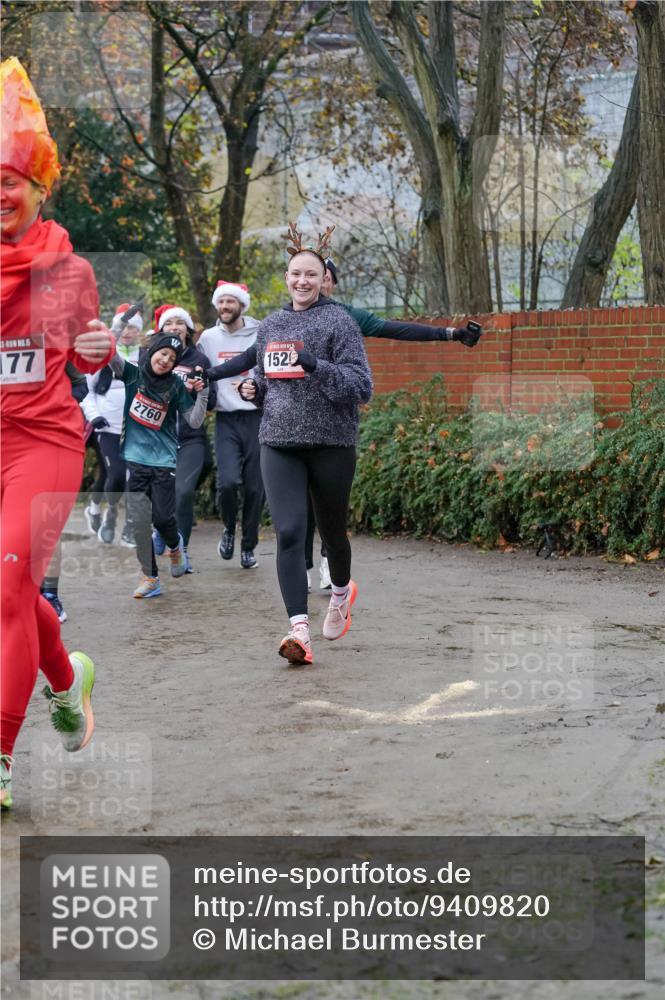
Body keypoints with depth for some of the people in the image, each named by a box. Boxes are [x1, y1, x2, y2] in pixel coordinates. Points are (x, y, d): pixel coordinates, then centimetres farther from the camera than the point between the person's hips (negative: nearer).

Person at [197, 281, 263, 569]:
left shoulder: (261, 336, 2)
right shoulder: (208, 338, 8)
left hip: (256, 418, 0)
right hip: (226, 419, 0)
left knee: (254, 487, 1)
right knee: (228, 481, -16)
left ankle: (249, 546, 16)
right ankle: (229, 530, 12)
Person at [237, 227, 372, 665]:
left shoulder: (339, 321, -6)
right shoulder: (271, 325, 12)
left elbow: (361, 384, -13)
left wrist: (316, 366, -26)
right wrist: (254, 387, 5)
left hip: (331, 444, -3)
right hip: (279, 444, 3)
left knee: (332, 529, 13)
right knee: (289, 533, -11)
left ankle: (342, 592, 44)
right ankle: (299, 630, -16)